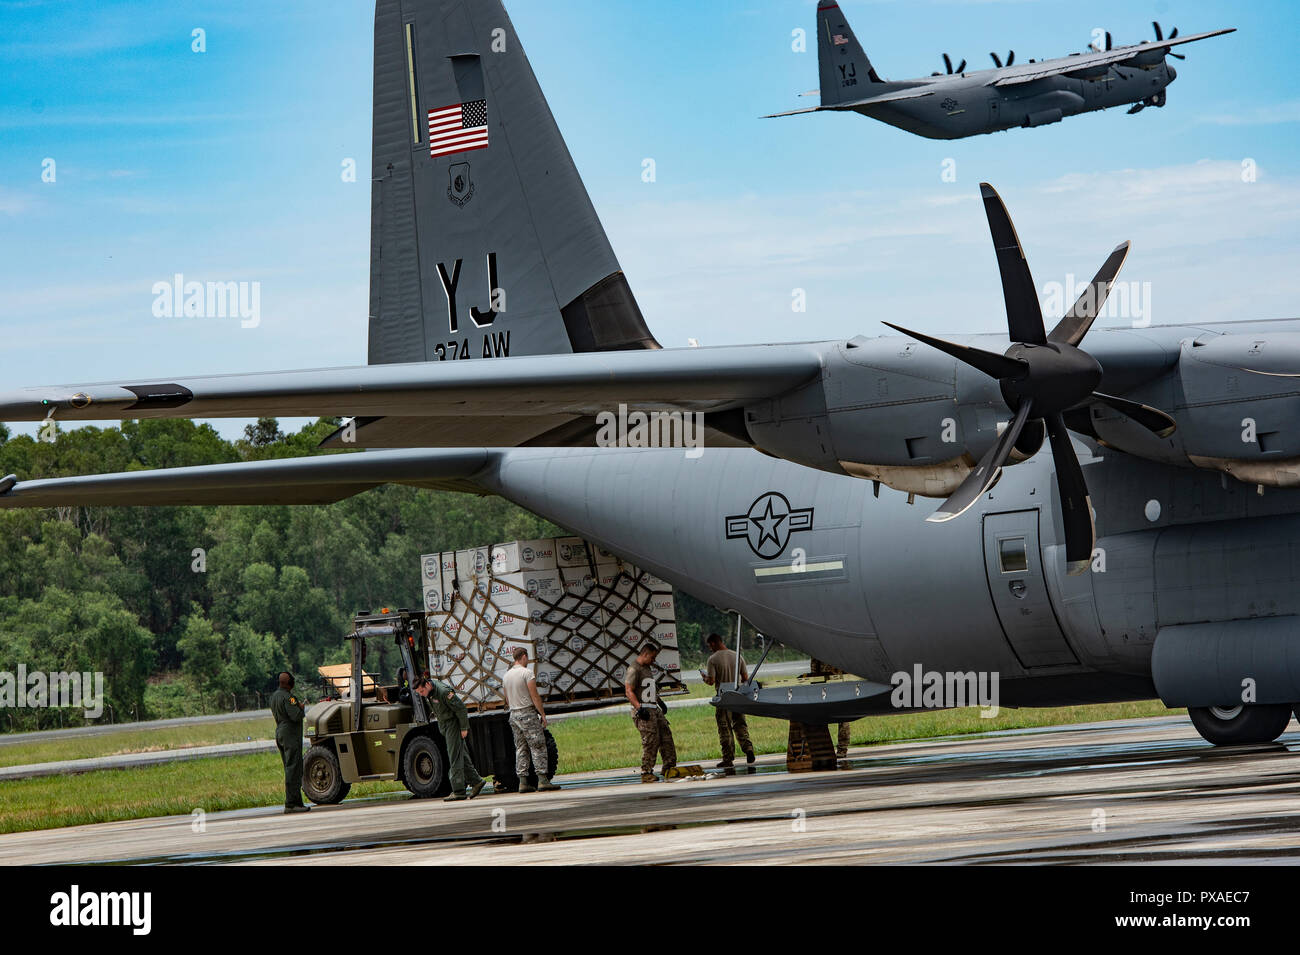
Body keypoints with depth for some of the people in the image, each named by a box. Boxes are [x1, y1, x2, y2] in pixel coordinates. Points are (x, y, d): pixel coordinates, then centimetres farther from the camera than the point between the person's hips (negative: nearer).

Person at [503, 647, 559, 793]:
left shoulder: (506, 675, 12)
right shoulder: (526, 673, -10)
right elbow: (535, 696, -14)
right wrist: (543, 714, -9)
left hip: (513, 714, 7)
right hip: (528, 713, -7)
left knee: (521, 749, 8)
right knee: (538, 747, -6)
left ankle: (523, 782, 4)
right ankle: (542, 780, -12)